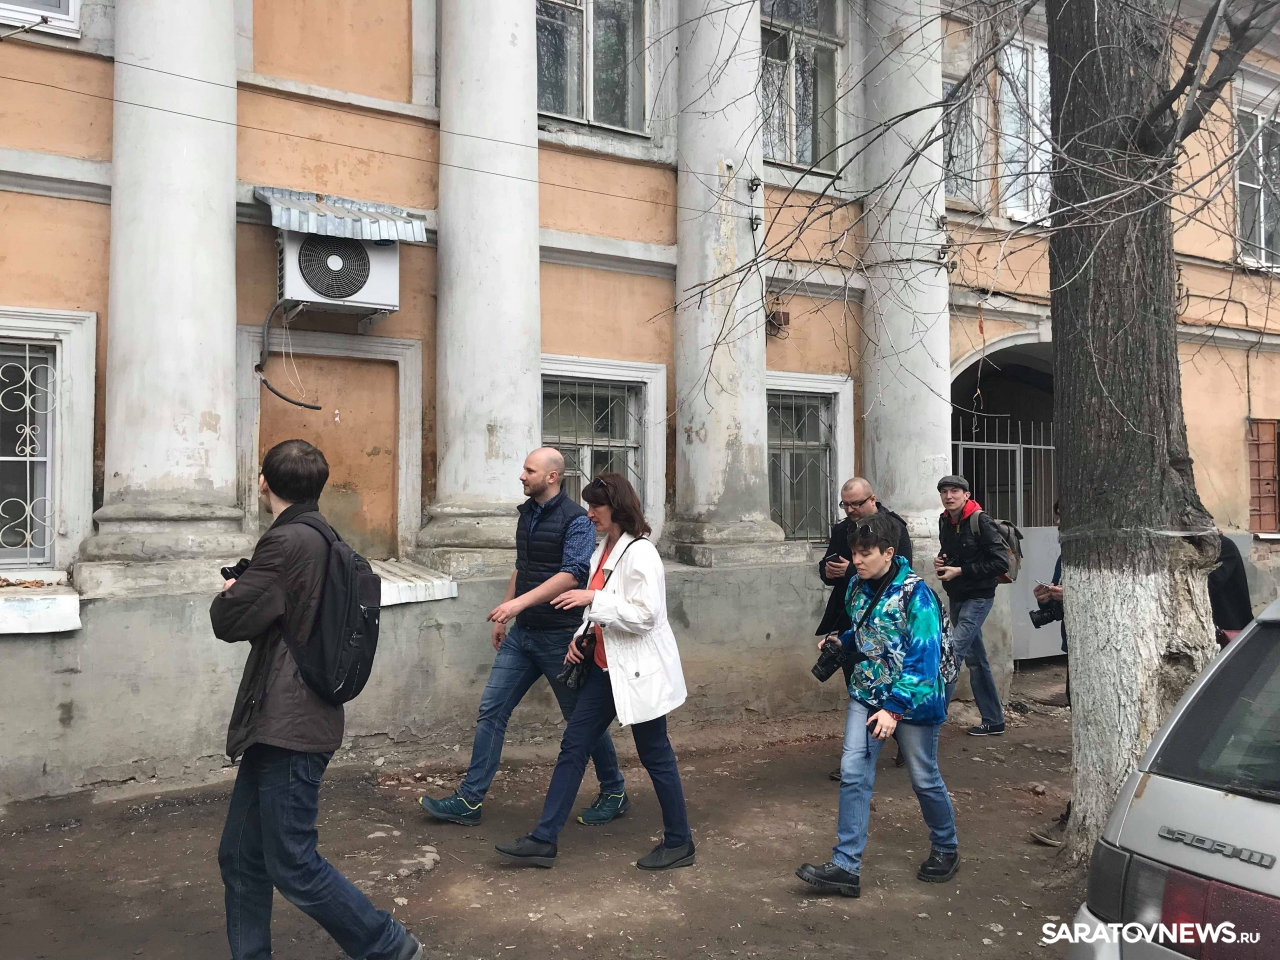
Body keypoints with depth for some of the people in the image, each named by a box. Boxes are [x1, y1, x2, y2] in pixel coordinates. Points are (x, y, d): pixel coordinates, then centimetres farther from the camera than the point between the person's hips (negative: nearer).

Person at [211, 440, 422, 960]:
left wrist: (229, 591, 6)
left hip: (289, 730, -10)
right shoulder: (324, 540, 14)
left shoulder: (287, 542, -17)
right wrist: (244, 592, 9)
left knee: (293, 866, -1)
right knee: (241, 858, 14)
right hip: (278, 726, 10)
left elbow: (228, 621, -14)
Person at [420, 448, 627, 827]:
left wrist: (519, 603, -32)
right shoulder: (527, 513, 10)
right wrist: (502, 616, 20)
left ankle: (614, 794, 25)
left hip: (559, 636, -7)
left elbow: (573, 574, -26)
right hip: (523, 633, 7)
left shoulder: (575, 520, -15)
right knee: (491, 710, 3)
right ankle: (469, 800, 11)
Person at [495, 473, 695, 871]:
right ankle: (544, 840, 15)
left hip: (639, 670, -9)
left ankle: (678, 843, 22)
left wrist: (592, 598, -23)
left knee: (655, 755, 4)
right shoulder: (602, 552, 11)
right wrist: (581, 638, 5)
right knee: (573, 747, 8)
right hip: (606, 667, 9)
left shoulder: (639, 552, -17)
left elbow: (646, 615, -23)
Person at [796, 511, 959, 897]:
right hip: (867, 694, 6)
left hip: (912, 698, -5)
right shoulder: (858, 587, 1)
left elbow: (924, 658, -22)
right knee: (853, 772, -4)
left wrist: (895, 708, -25)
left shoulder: (915, 593, -20)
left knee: (924, 777, 11)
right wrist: (841, 642, 0)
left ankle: (945, 850, 36)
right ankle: (846, 866, 1)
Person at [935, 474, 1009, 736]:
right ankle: (993, 721, 22)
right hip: (956, 597, 8)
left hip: (978, 597, -8)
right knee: (975, 660, 13)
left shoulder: (981, 522, -17)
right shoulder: (944, 521, 5)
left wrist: (960, 571, -20)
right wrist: (940, 560, 0)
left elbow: (1001, 562, -19)